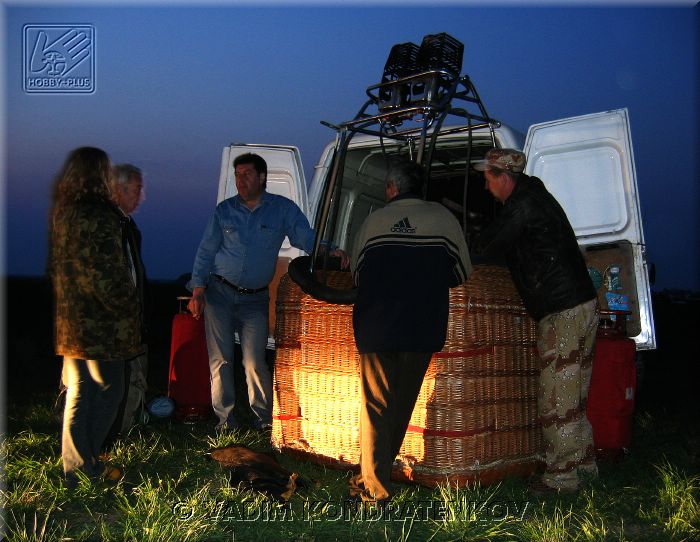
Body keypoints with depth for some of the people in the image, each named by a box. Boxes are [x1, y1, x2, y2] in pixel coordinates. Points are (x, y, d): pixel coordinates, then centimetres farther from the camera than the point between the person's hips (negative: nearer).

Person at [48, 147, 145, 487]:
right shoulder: (97, 214, -18)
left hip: (69, 316, 9)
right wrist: (129, 308, -10)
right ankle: (85, 467, 9)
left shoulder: (61, 209, 11)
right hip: (99, 320, -9)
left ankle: (74, 465, 27)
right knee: (107, 391, 3)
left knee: (77, 391, 17)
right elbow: (105, 272, -21)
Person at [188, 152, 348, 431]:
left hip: (255, 299, -1)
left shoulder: (283, 208, 0)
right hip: (219, 293, 2)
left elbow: (306, 237, -4)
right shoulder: (225, 210, 4)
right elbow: (206, 251, 7)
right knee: (220, 360, 3)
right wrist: (198, 291, 0)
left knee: (255, 362, -5)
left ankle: (264, 421, 11)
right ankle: (225, 421, 16)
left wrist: (329, 251, -25)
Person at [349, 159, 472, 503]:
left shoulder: (373, 221, 4)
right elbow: (462, 273, 11)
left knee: (376, 405, 5)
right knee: (401, 405, 13)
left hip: (376, 328, 0)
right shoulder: (443, 218, 3)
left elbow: (356, 275, 15)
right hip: (422, 330, 1)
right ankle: (377, 473, 22)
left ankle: (374, 487, 4)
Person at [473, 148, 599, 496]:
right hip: (582, 304, 10)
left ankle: (561, 476, 4)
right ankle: (583, 460, 28)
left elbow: (486, 249, -9)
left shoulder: (524, 205, -15)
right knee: (573, 392, 18)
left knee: (556, 397, -4)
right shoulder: (535, 197, 18)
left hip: (562, 311, -10)